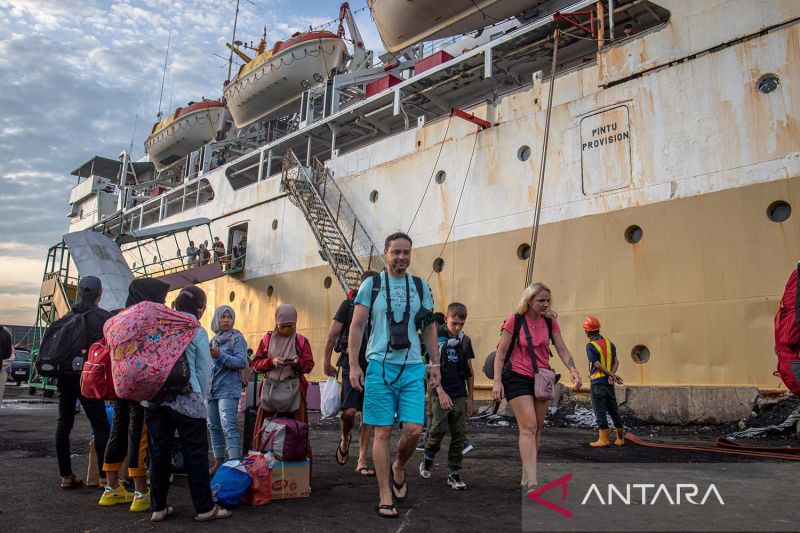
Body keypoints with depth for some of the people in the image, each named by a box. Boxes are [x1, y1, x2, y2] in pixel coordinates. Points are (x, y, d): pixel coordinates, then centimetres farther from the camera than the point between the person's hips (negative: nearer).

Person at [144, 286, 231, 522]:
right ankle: (205, 508, 10)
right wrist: (201, 396, 9)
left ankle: (158, 507, 20)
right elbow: (204, 370, -4)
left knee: (158, 453, 12)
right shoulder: (197, 331, -6)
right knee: (196, 455, 3)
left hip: (156, 398, 5)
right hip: (186, 399, -5)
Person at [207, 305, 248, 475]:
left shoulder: (237, 337, -2)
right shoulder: (214, 340, 17)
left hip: (228, 389, -7)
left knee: (228, 427, -15)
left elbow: (242, 362, -13)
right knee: (214, 427, 11)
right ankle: (218, 462, 21)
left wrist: (220, 356, -20)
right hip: (211, 389, 7)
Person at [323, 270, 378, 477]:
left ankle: (361, 462, 14)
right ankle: (345, 439, 20)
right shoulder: (349, 304, -1)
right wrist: (327, 363, 0)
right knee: (349, 411, -14)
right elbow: (332, 335, 1)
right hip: (351, 365, -3)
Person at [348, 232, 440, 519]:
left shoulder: (420, 286, 11)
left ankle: (398, 469, 28)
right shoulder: (372, 284, 3)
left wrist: (435, 363, 8)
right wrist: (353, 365, -5)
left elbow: (429, 328, 14)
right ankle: (385, 497, 12)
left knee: (414, 430, -4)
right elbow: (357, 326, 1)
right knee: (383, 431, 1)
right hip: (380, 366, -2)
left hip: (413, 368, 2)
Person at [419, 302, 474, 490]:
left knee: (458, 434, 2)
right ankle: (428, 457, 20)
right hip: (441, 393, -4)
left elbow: (469, 371, 13)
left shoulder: (465, 340, 7)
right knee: (439, 428, -9)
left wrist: (471, 397, 11)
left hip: (460, 395, 4)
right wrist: (441, 393, -15)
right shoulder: (437, 337, -5)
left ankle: (454, 473, 11)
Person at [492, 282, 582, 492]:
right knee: (528, 427, -15)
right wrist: (497, 381, -15)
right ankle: (532, 483, -18)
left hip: (541, 380, 5)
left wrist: (573, 369, -17)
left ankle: (526, 476, 26)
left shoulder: (550, 322, 4)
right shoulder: (514, 321, -9)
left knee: (537, 429, 11)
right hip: (518, 379, -5)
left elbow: (562, 350, 1)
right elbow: (500, 353, -7)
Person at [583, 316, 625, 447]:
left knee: (600, 411, -1)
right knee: (613, 409, 15)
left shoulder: (590, 346, -10)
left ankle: (603, 439, 0)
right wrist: (612, 374, -10)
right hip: (609, 381, 6)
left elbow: (597, 365, -15)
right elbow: (616, 361, 1)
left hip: (597, 381, -6)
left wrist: (612, 375, -12)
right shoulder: (609, 342, 9)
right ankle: (620, 438, 22)